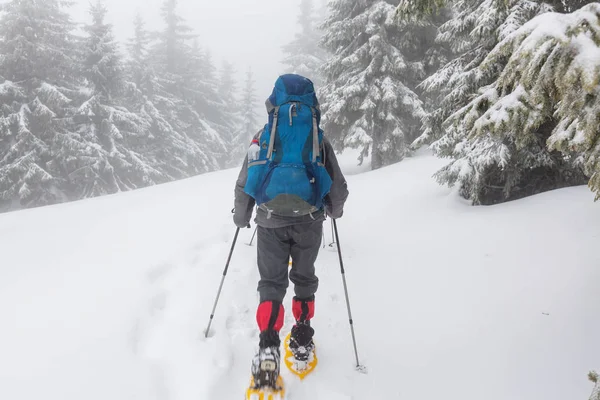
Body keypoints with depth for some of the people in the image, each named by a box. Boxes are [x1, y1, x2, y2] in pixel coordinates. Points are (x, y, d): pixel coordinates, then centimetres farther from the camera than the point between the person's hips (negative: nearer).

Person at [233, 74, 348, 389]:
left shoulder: (263, 136, 2)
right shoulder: (319, 139, 5)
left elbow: (243, 185, 1)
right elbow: (339, 189, 6)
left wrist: (241, 217, 18)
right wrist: (334, 210, 28)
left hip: (271, 220, -1)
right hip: (308, 220, 1)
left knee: (272, 282, 8)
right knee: (304, 277, 21)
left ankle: (268, 348, -7)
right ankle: (302, 338, 23)